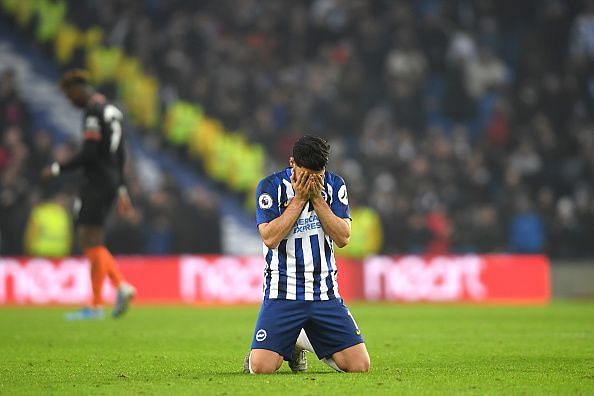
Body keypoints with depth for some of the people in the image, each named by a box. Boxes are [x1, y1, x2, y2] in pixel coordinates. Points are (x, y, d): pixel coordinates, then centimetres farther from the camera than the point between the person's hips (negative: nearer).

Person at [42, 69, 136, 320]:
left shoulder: (93, 112, -13)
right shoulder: (112, 110, 18)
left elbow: (88, 154, -20)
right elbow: (120, 155, 21)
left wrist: (57, 169, -11)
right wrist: (121, 191, 24)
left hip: (96, 183, -10)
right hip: (111, 181, 10)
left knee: (92, 243, -6)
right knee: (90, 243, 12)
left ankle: (96, 306, -5)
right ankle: (122, 287, 1)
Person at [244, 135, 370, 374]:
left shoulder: (334, 185, 4)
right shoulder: (271, 187, -5)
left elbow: (343, 238, -5)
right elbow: (270, 238, -16)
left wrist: (317, 198, -13)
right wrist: (300, 198, -17)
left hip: (324, 292, 3)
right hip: (282, 292, -3)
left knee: (359, 366, -6)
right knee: (261, 368, -20)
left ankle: (306, 342, 22)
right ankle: (288, 347, 18)